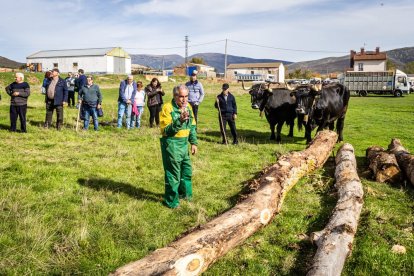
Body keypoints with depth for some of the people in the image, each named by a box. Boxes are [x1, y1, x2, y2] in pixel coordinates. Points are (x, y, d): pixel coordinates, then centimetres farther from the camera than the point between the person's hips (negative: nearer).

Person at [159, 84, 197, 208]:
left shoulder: (188, 107, 7)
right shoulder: (168, 108, -16)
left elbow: (192, 126, 15)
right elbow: (166, 130, -21)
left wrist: (194, 142, 11)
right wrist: (180, 121, -31)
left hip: (184, 143, 8)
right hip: (172, 144, -8)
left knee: (187, 170, 20)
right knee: (173, 173, -1)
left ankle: (185, 193, 40)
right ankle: (171, 201, 13)